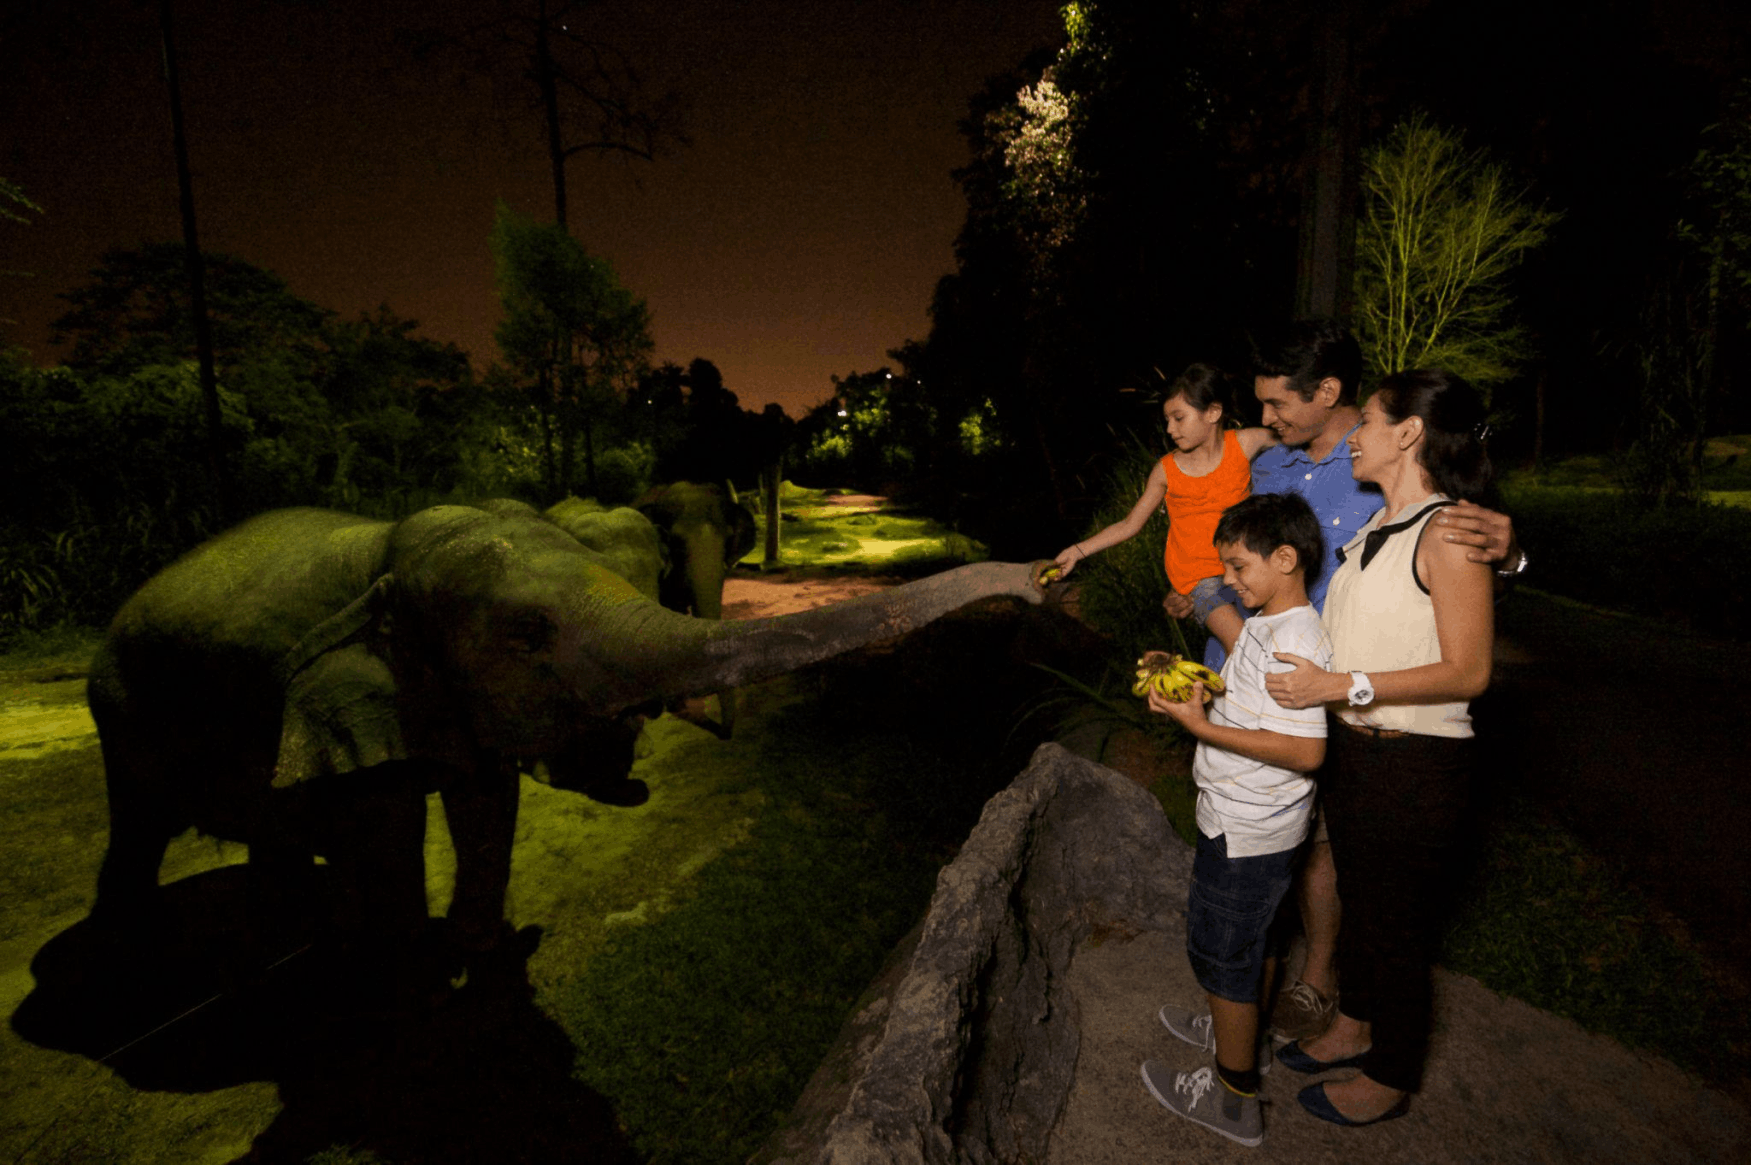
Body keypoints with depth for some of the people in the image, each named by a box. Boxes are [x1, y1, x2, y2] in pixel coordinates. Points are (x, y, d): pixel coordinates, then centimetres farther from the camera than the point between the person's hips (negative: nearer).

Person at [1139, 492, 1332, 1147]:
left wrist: (1201, 726, -30)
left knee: (1222, 952, 7)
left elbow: (1305, 751, -31)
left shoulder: (1295, 638, -26)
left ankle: (1234, 1097, 25)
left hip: (1247, 830, -9)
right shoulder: (1262, 624, 6)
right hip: (1245, 821, 9)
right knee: (1250, 940, 26)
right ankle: (1241, 1033, 49)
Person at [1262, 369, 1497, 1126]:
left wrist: (1340, 686, -25)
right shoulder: (1375, 529, 6)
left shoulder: (1448, 534, -18)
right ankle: (1354, 1027, 47)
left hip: (1414, 765, -8)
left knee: (1396, 921, 11)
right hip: (1352, 749, 8)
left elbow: (1467, 671, -21)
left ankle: (1389, 1079, 34)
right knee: (1356, 895, 24)